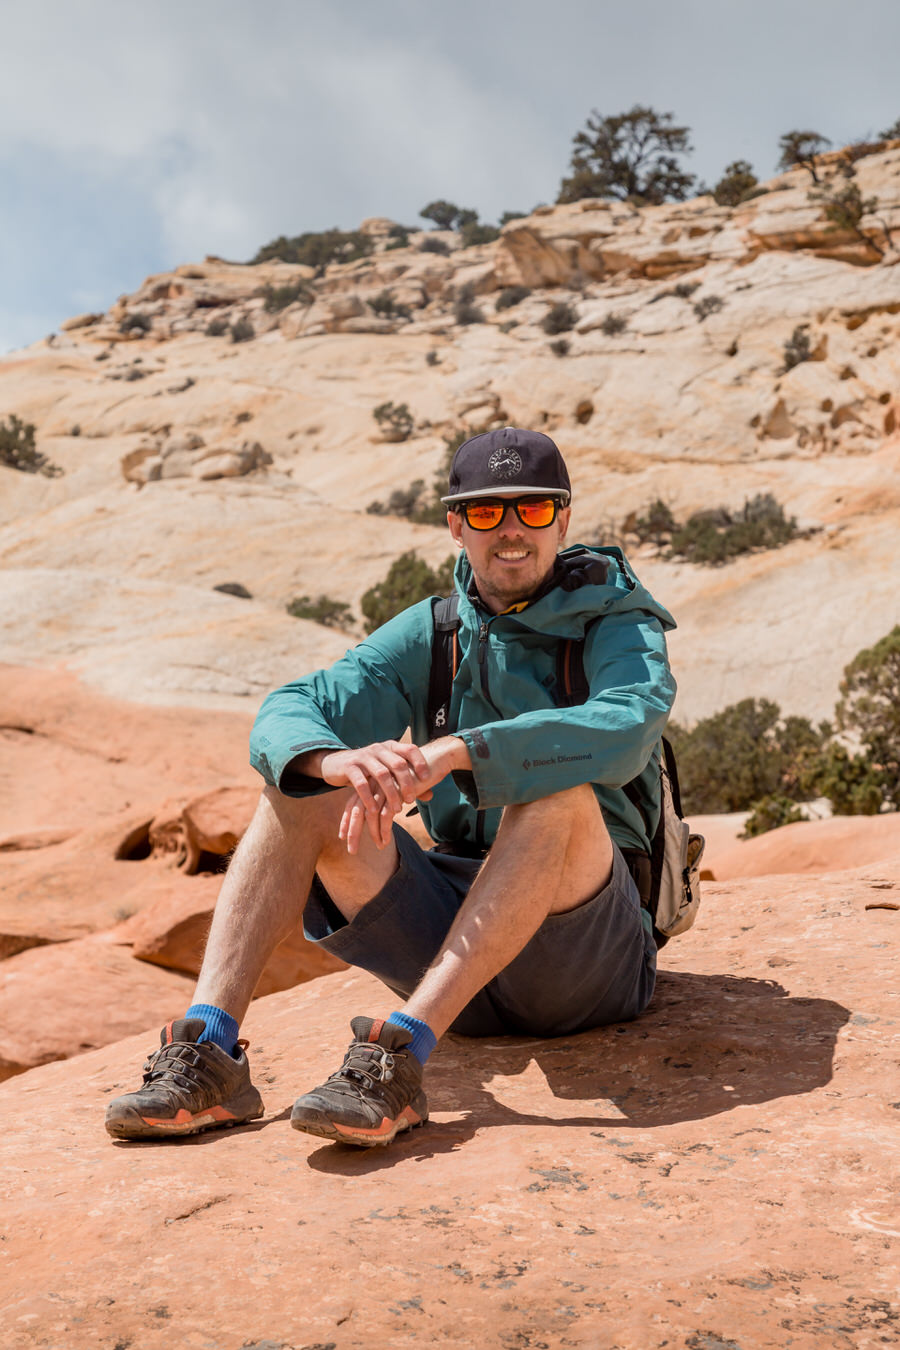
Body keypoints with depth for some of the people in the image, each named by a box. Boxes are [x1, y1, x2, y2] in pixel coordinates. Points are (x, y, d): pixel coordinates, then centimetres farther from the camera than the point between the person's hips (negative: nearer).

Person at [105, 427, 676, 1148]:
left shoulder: (621, 628, -2)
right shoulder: (429, 634, 9)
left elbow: (626, 727, -27)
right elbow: (286, 716, -6)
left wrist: (453, 752, -37)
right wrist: (340, 761, -30)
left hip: (593, 955, -3)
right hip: (454, 931, 4)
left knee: (561, 793, -34)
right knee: (299, 789, -13)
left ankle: (398, 1052, -39)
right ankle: (208, 1052, -25)